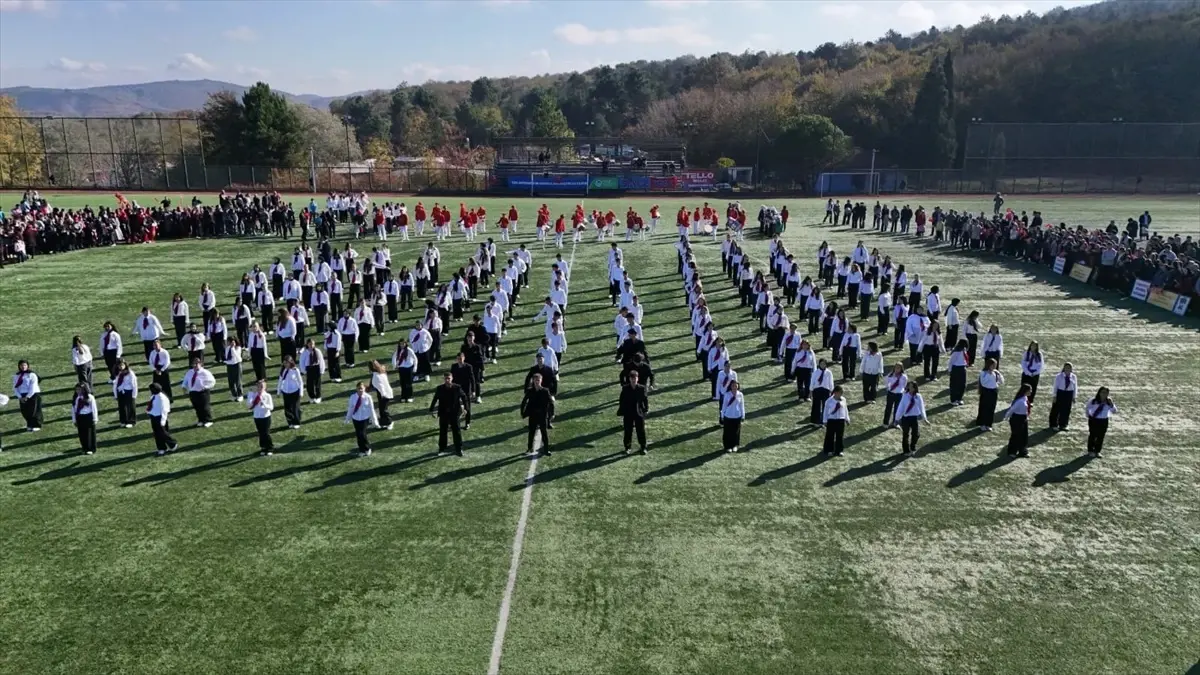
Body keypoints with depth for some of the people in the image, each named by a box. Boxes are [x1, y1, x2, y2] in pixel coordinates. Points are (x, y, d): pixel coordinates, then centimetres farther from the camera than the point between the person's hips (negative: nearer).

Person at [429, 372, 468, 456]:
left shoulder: (457, 388, -8)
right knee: (443, 431, 9)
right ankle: (442, 449, 23)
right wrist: (431, 410, 6)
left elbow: (464, 397, 2)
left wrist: (465, 408, -2)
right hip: (443, 413, 1)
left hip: (454, 413, -1)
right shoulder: (440, 388, -6)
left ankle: (458, 449, 15)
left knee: (457, 431, 4)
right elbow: (435, 399, 3)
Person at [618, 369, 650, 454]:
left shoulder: (642, 388, -6)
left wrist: (646, 409, -6)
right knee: (628, 431, 9)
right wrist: (621, 412, -1)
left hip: (639, 413, 0)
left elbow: (645, 399, 1)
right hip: (628, 414, 0)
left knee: (641, 431, 7)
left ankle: (643, 447, 22)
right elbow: (621, 401, 1)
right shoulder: (625, 389, -5)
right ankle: (627, 447, 23)